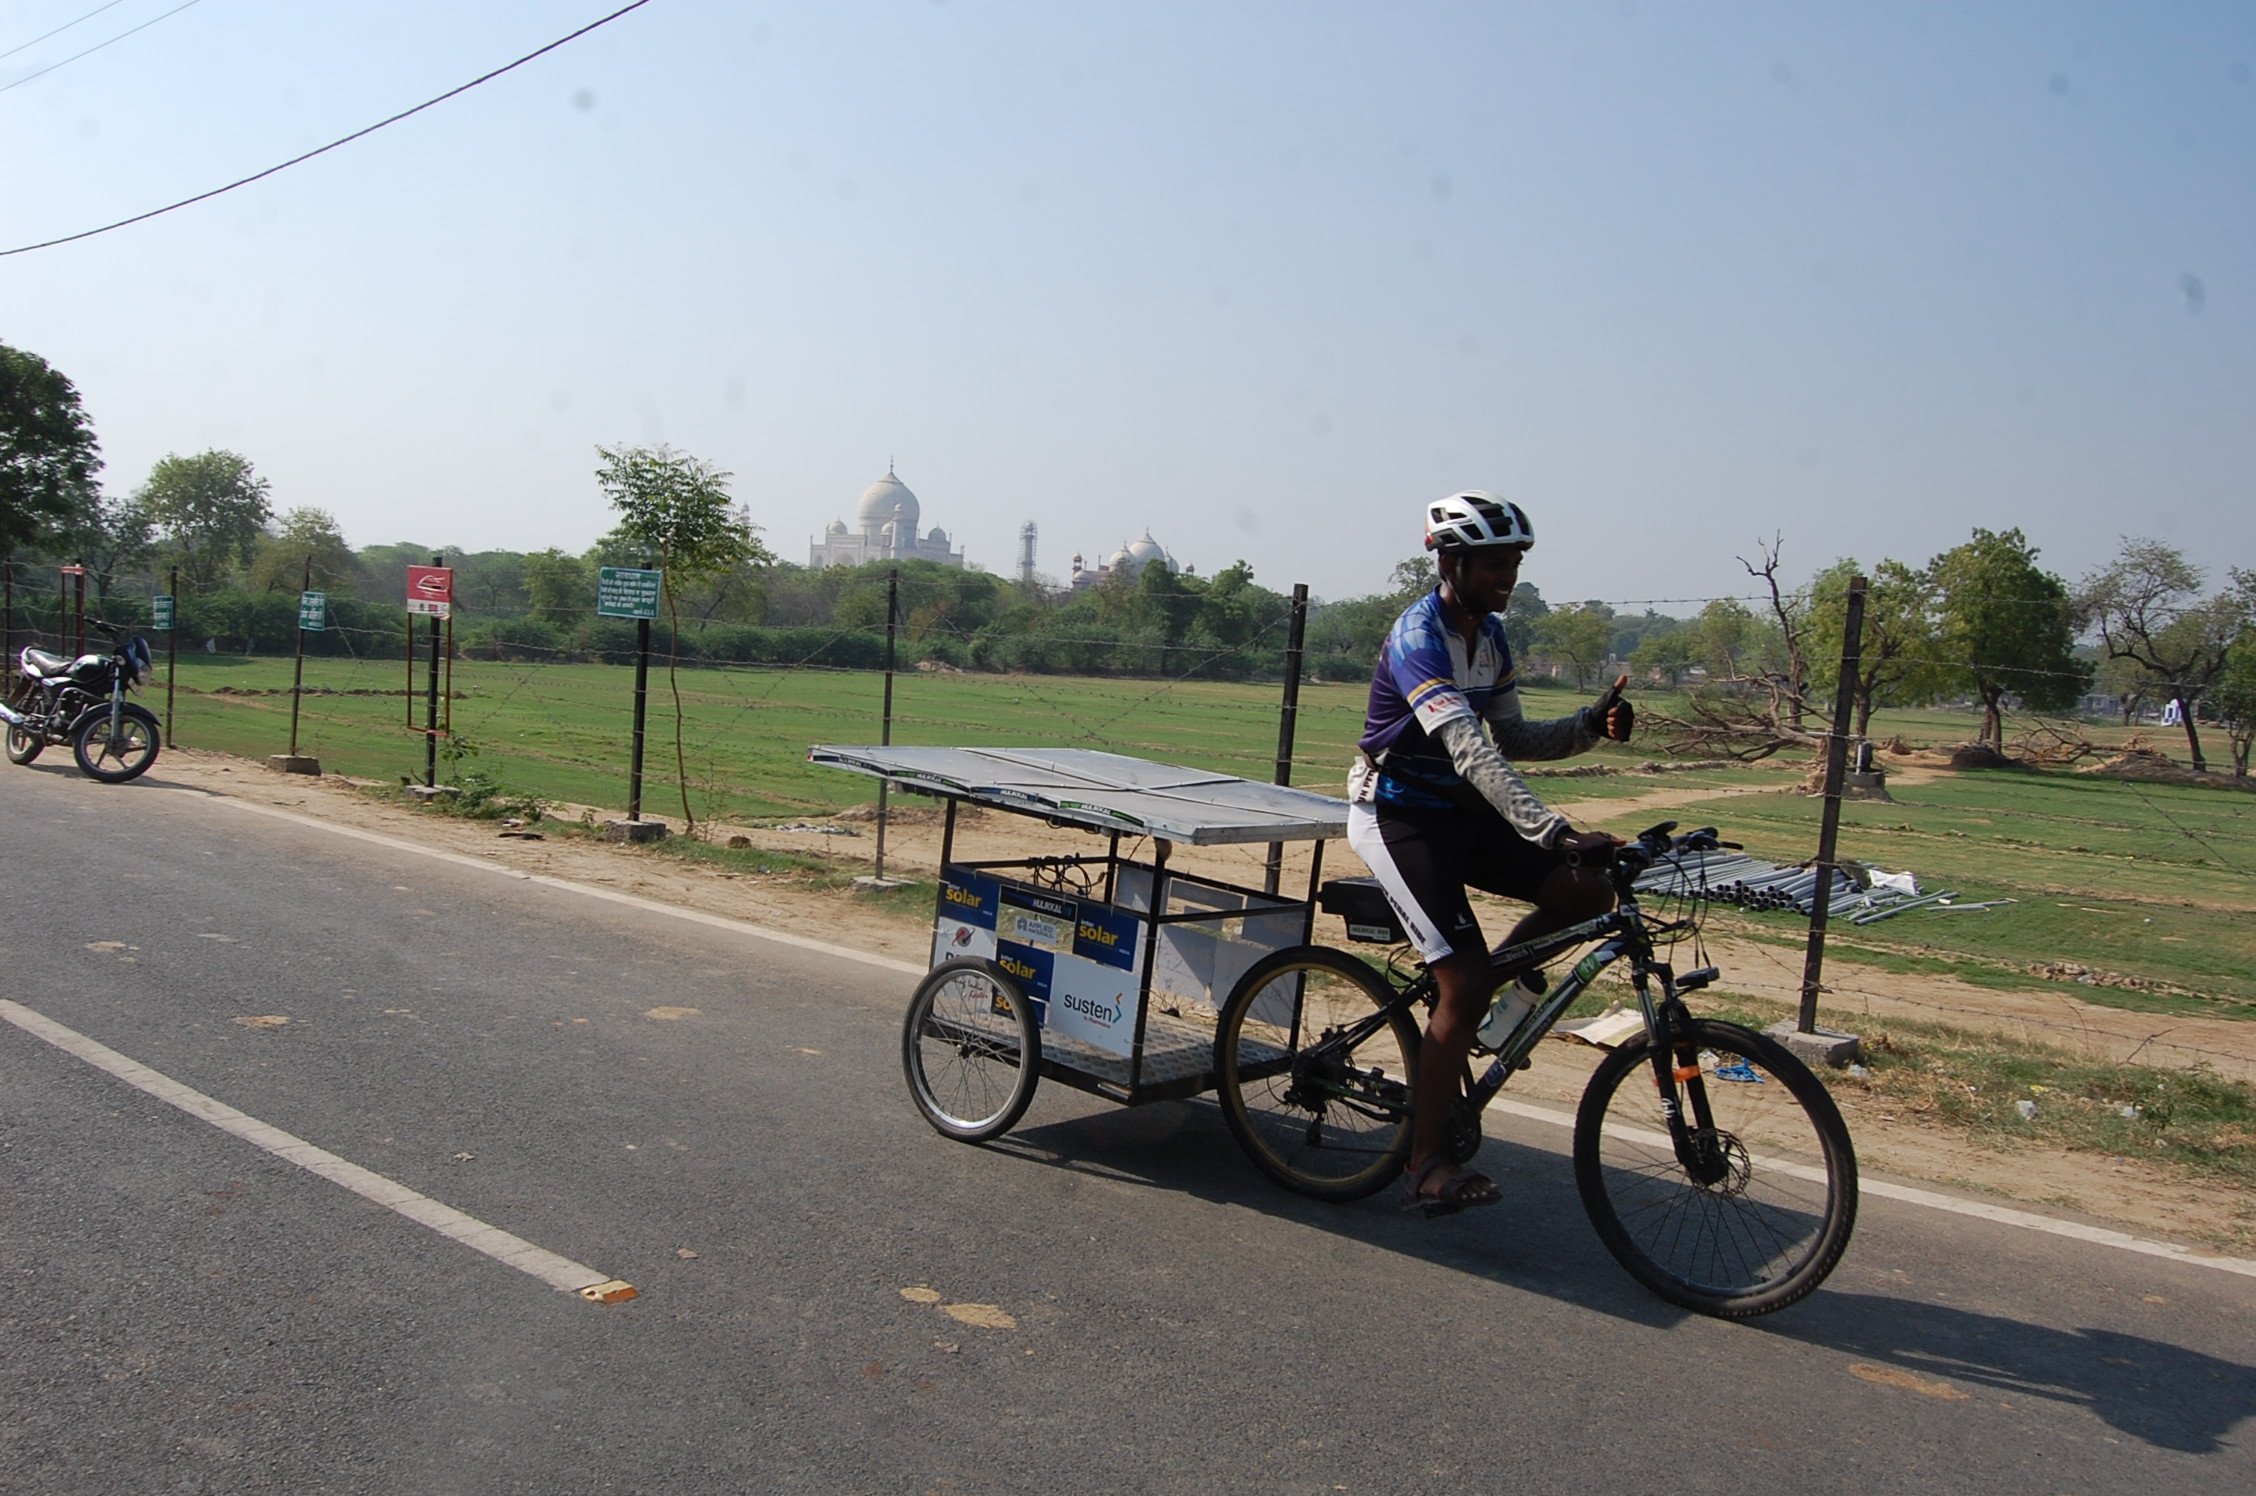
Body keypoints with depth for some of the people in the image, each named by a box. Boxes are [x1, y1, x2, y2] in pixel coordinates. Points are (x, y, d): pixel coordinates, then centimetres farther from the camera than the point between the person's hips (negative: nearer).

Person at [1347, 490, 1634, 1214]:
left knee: (1588, 892, -9)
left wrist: (1591, 725, -8)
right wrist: (1554, 831, -43)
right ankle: (1428, 1165, -3)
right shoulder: (1419, 636, -22)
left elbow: (1513, 738, 10)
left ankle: (1505, 965, 18)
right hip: (1397, 818, -8)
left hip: (1458, 810, 8)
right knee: (1465, 985, -14)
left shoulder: (1491, 634, 5)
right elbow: (1469, 749, -34)